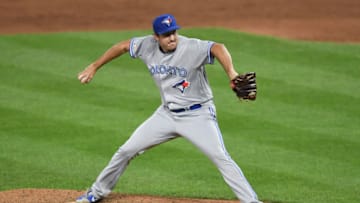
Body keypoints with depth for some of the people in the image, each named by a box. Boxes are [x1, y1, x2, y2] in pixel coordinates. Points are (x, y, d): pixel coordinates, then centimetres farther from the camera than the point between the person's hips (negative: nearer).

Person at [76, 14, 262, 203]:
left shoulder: (191, 47, -24)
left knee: (221, 158, -19)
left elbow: (217, 48, -42)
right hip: (167, 114, 5)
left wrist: (231, 73, -61)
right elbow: (122, 46, 10)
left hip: (197, 115, -5)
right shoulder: (147, 46, -7)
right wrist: (94, 67, 11)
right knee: (127, 150, 9)